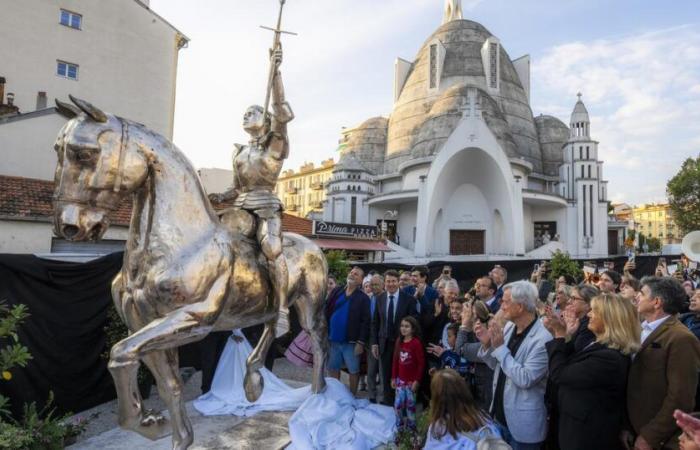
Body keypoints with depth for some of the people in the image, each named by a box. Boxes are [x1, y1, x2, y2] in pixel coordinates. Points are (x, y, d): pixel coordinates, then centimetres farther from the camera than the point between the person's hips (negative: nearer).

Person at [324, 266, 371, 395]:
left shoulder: (363, 298, -6)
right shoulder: (336, 291, 6)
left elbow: (365, 322, -9)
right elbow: (326, 311, 7)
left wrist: (361, 342, -15)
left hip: (350, 341, -4)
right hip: (333, 338, 4)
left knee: (353, 370, 7)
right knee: (333, 369, 15)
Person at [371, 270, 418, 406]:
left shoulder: (409, 299, -9)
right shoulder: (380, 299, 1)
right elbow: (375, 322, 5)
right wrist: (374, 342, 0)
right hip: (384, 343, 3)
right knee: (386, 376, 12)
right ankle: (387, 401, 28)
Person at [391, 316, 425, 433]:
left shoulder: (416, 343, -15)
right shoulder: (399, 341, 2)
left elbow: (421, 363, -13)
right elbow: (395, 360, 8)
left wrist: (417, 380, -13)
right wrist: (393, 377, 8)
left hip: (411, 381, -5)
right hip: (400, 380, 5)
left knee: (410, 405, 8)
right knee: (398, 405, 6)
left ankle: (411, 428, 25)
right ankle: (399, 427, 25)